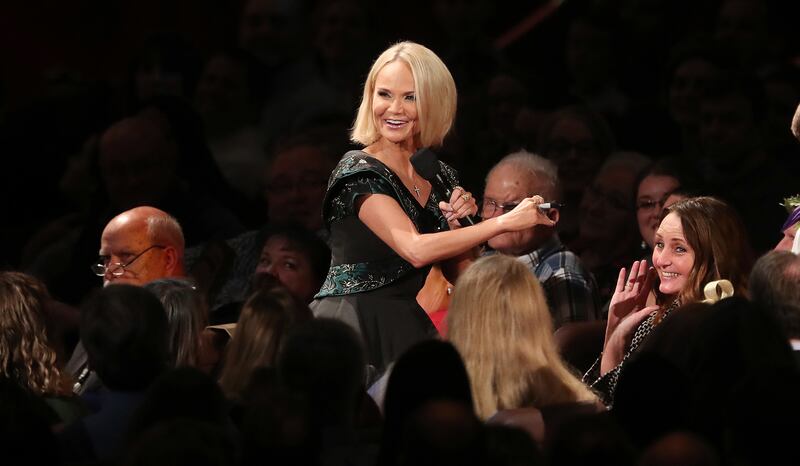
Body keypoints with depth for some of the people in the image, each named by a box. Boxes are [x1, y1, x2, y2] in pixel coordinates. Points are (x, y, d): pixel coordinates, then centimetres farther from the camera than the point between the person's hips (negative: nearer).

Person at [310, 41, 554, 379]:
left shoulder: (440, 178, 9)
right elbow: (415, 250, -24)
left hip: (407, 329, 6)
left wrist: (460, 222, -4)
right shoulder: (358, 171, -11)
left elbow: (459, 270, 16)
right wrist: (505, 222, -24)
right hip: (351, 326, -6)